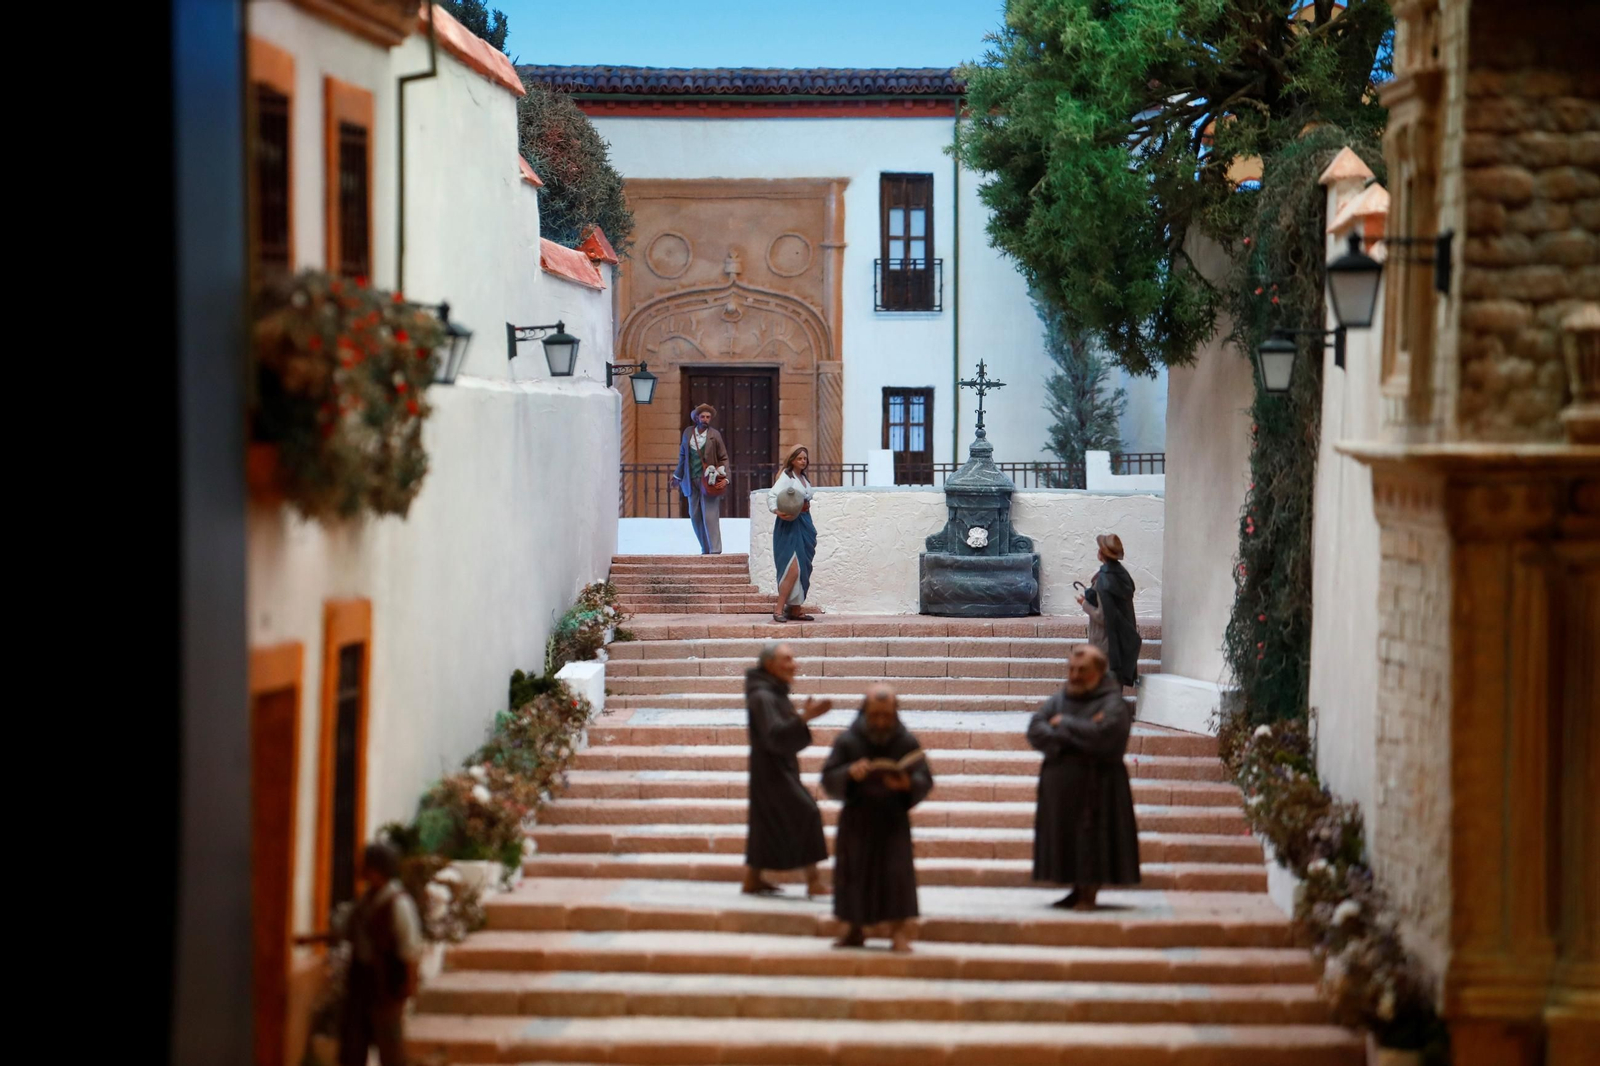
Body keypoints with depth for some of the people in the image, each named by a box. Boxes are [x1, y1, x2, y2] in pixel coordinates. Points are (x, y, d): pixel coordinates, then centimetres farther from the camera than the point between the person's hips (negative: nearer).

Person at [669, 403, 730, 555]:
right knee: (695, 516, 5)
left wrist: (724, 477, -9)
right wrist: (678, 476, 19)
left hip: (708, 480, -4)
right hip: (692, 480, 4)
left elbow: (723, 458, 2)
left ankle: (715, 550, -8)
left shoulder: (715, 435, -2)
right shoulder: (688, 433, 7)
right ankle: (705, 549, 13)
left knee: (709, 515, -9)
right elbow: (682, 456, 16)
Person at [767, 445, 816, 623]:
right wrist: (777, 511, -39)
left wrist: (811, 529, 18)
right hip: (790, 525, -9)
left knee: (803, 569, 9)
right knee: (793, 569, -16)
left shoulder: (804, 479, 16)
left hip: (804, 525, 9)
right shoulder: (786, 477, -8)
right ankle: (779, 608, -12)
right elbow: (772, 495, -21)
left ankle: (795, 609, 15)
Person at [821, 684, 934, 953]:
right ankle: (854, 929, 18)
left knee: (897, 872, -11)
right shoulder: (847, 741, -3)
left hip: (893, 821, -1)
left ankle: (899, 929, -2)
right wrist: (849, 773, -27)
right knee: (853, 871, 2)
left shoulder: (907, 743, -2)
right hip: (856, 820, 1)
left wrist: (907, 784, -26)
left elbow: (926, 780, -4)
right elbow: (828, 778, -6)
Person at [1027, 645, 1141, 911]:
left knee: (1091, 839, -5)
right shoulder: (1059, 700, 11)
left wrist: (1064, 724, -9)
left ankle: (1089, 895, 1)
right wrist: (1078, 735, -15)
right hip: (1060, 786, 6)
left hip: (1096, 786, -6)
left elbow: (1102, 735, -22)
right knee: (1064, 839, 7)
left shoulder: (1112, 704, -5)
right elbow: (1035, 730, -2)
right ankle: (1078, 890, 16)